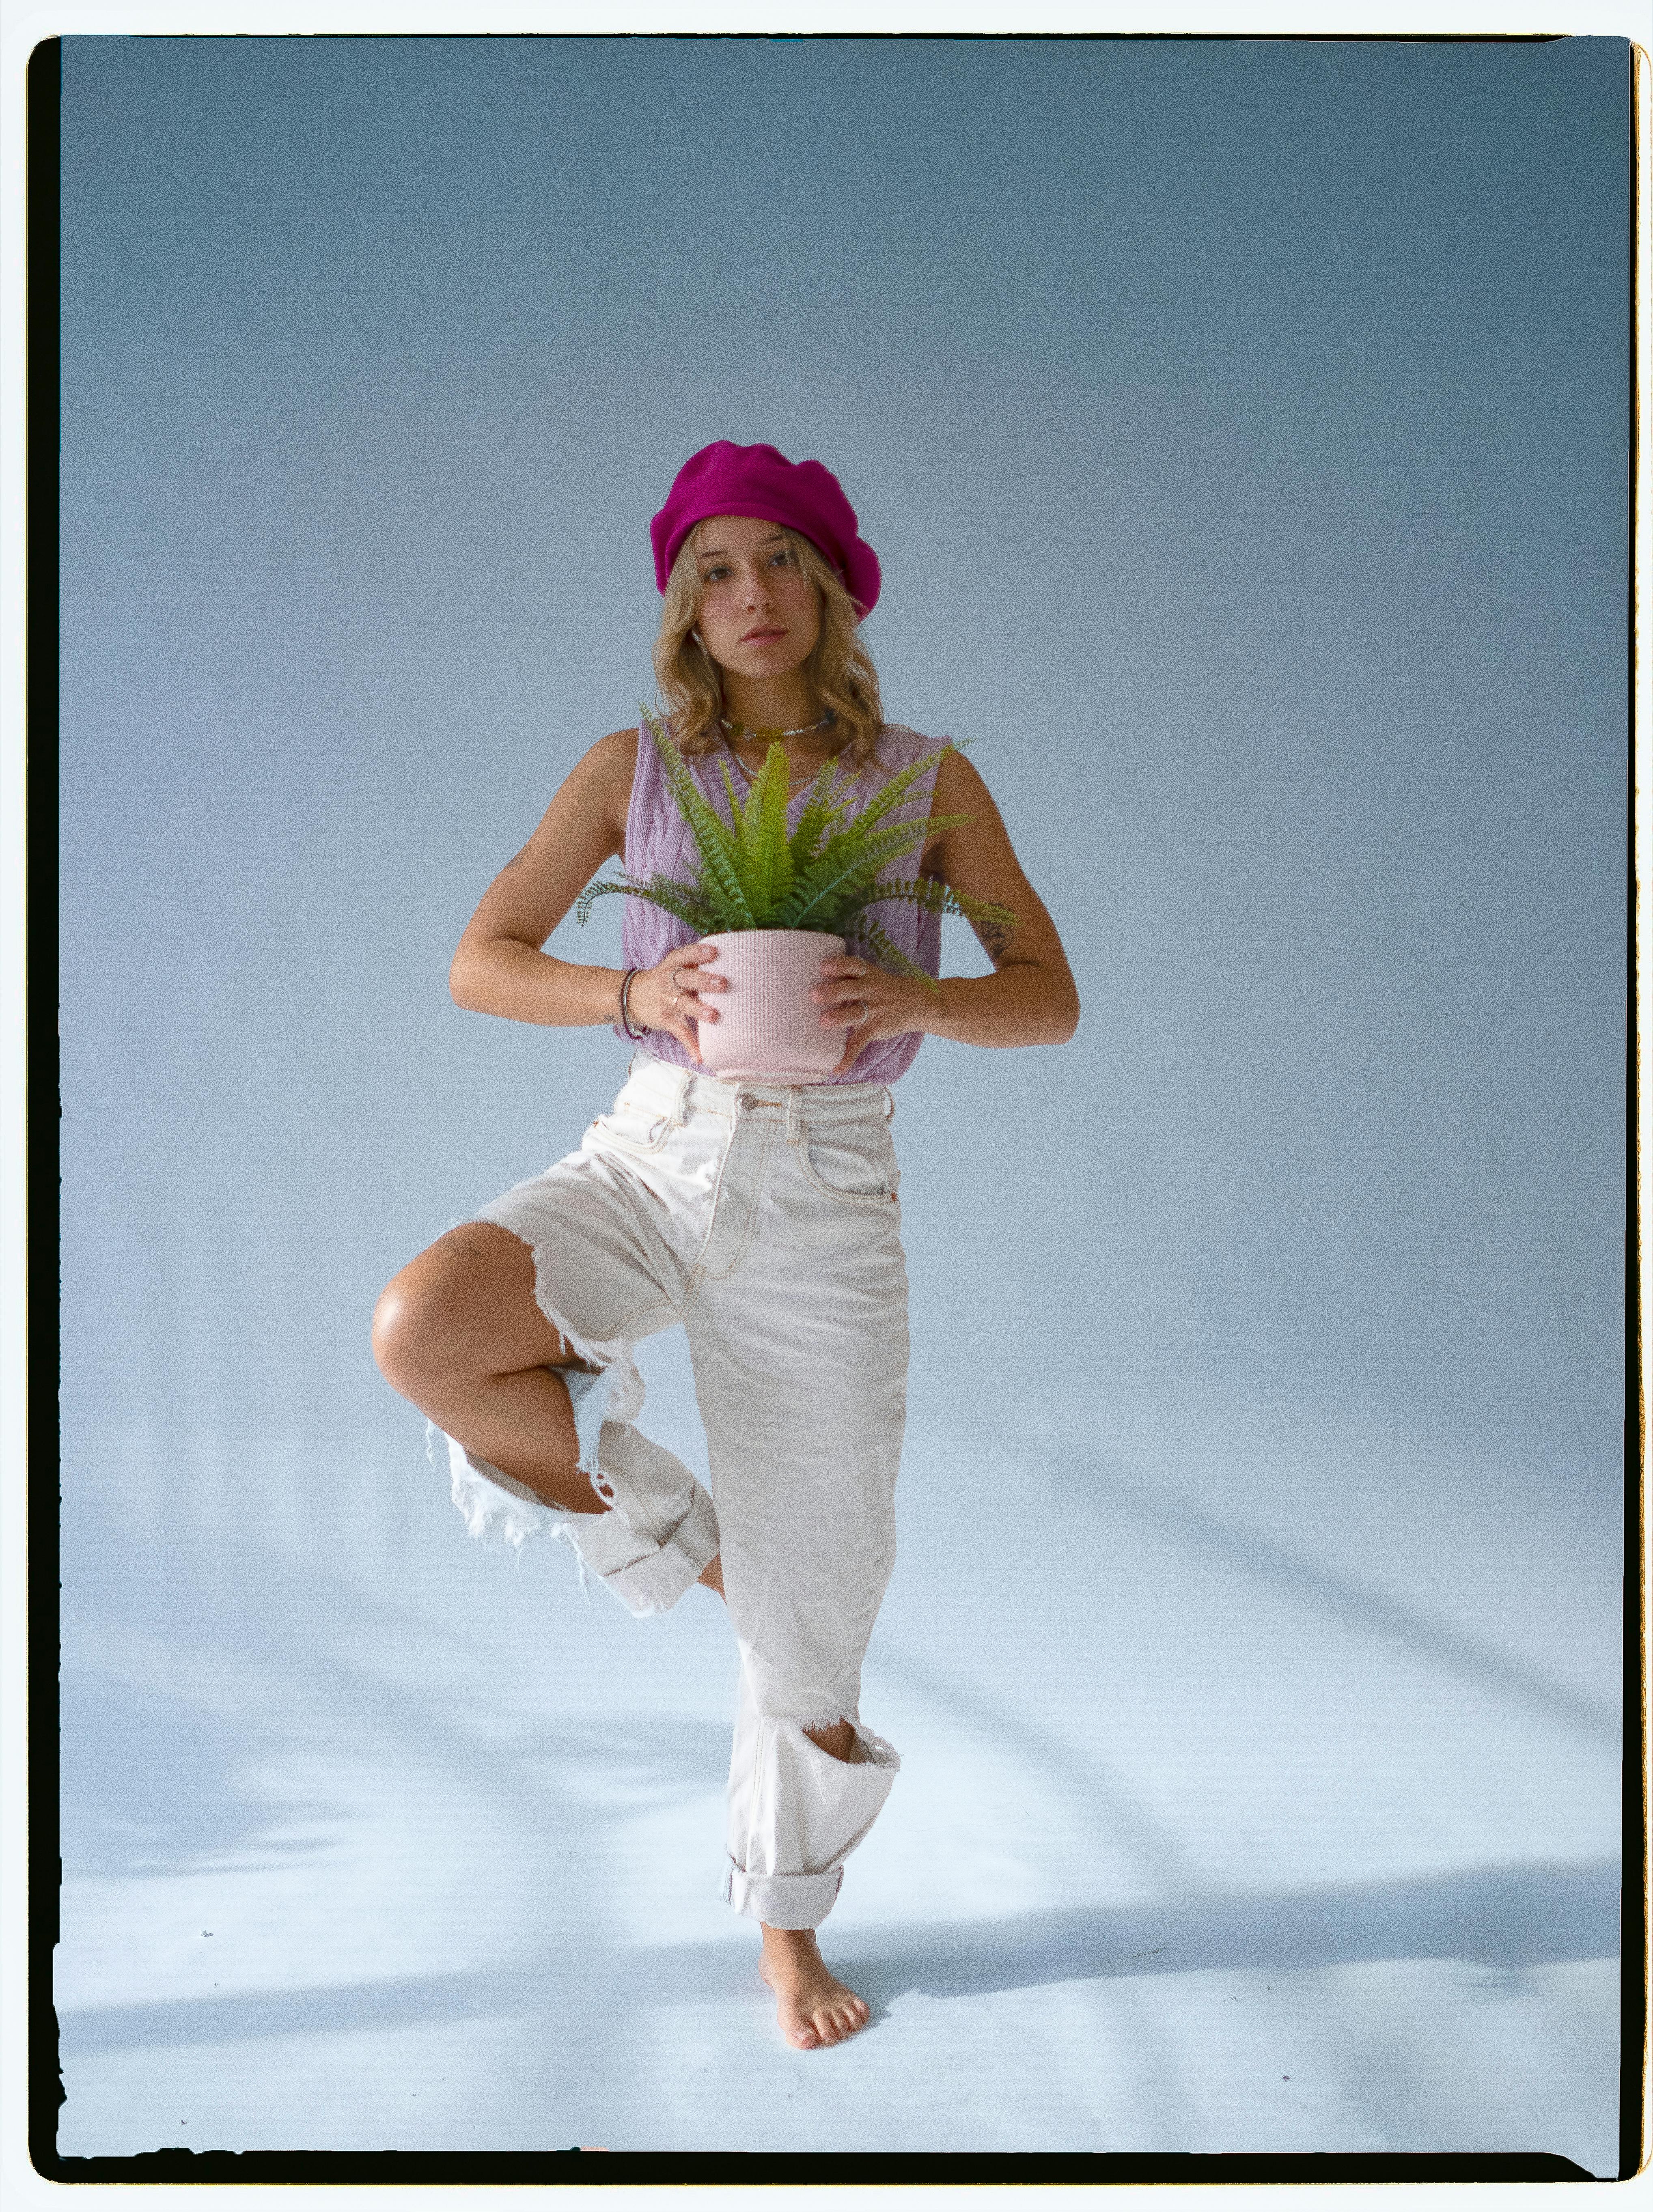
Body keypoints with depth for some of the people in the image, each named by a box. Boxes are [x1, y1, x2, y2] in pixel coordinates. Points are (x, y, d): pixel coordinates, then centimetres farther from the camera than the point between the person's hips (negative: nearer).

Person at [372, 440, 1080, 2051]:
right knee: (420, 1332, -30)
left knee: (812, 1615, 4)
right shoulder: (634, 770, 4)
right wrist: (637, 993, -18)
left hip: (824, 1202, -1)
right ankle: (666, 1530, -1)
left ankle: (786, 1929, 31)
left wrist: (917, 999, -21)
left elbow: (1051, 1001, 1)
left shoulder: (927, 782, 2)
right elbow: (478, 964, 2)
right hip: (649, 1160, 1)